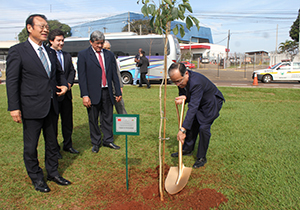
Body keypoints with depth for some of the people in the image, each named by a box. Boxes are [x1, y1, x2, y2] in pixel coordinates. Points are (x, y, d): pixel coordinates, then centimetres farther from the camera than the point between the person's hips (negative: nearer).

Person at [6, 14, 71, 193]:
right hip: (32, 108, -6)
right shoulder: (18, 51, -7)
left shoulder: (50, 52, 10)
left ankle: (53, 173, 34)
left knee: (52, 142, 17)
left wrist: (64, 85, 2)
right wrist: (14, 108, -14)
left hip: (52, 106, 6)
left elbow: (59, 73, 23)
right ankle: (36, 178, 27)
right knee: (31, 146, 8)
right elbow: (12, 81, -9)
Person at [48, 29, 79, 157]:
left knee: (68, 121, 14)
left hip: (66, 94, 6)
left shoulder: (67, 56, 15)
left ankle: (68, 145, 29)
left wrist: (69, 83, -5)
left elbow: (72, 71, 13)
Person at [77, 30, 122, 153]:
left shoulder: (109, 55, 10)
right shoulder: (83, 55, -1)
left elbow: (114, 75, 11)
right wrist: (84, 95, -13)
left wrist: (118, 92, 8)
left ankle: (108, 140, 27)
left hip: (107, 92, 3)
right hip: (93, 93, -3)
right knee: (93, 120, 8)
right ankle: (96, 143, 23)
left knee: (108, 118, 11)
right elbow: (82, 77, -6)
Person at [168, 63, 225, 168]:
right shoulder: (181, 80, -15)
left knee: (203, 128, -14)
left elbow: (193, 107, -44)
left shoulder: (196, 82, -40)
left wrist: (183, 129, -47)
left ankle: (202, 158, 1)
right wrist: (183, 97, -27)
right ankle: (187, 149, 28)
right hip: (200, 103, 8)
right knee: (192, 125, 10)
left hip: (212, 103, -8)